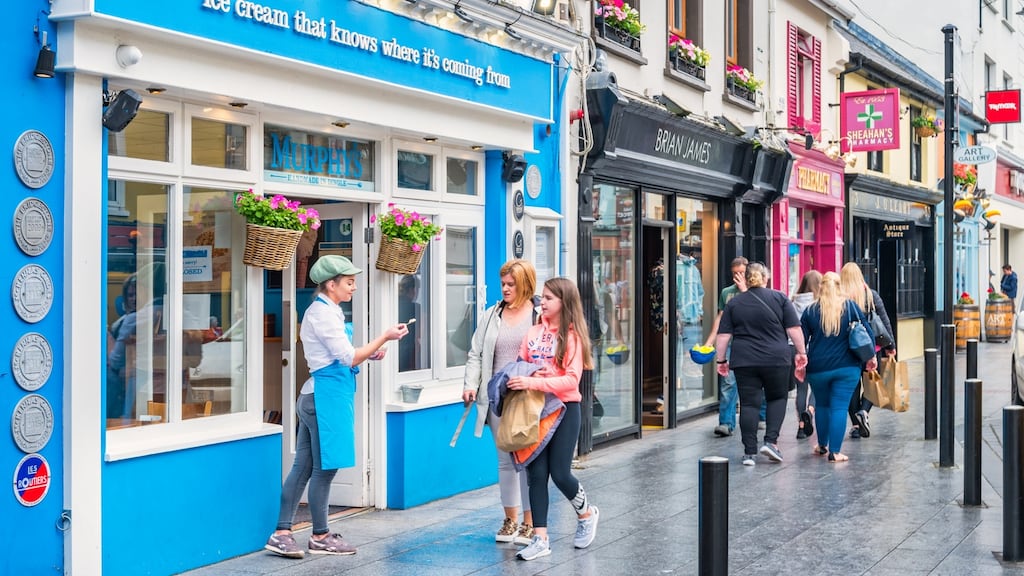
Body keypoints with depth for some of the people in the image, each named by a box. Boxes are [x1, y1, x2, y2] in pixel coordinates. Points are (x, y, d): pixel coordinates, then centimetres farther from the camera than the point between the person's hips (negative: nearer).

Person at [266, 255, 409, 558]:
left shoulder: (323, 311, 16)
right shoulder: (322, 313, -14)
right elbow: (350, 358, -16)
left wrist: (368, 354, 8)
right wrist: (384, 338, -12)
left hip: (316, 395, 10)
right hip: (327, 396, -10)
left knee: (303, 467, 9)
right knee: (324, 468, 0)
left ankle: (282, 533, 10)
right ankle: (320, 537, 11)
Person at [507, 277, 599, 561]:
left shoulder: (572, 336, -10)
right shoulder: (534, 331, 4)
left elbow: (571, 380, -19)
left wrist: (533, 382, -29)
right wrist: (520, 379, -11)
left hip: (564, 408, -4)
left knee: (559, 473, -1)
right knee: (536, 473, 2)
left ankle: (586, 514, 29)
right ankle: (540, 539, 7)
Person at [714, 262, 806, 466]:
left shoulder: (734, 303, 6)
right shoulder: (779, 298, 2)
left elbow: (723, 335, 4)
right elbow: (794, 329, -1)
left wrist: (721, 360, 11)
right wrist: (801, 352, 8)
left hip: (744, 361, 1)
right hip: (776, 360, -1)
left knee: (749, 404, 3)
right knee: (778, 398, 16)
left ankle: (749, 452, 2)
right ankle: (771, 441, 3)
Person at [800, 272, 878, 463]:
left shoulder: (811, 311, 1)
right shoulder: (850, 307, 0)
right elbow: (867, 332, 1)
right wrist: (871, 357, 10)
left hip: (818, 368, 1)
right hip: (846, 368, -1)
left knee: (822, 405, 19)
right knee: (840, 407, -1)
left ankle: (822, 446, 31)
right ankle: (835, 452, -5)